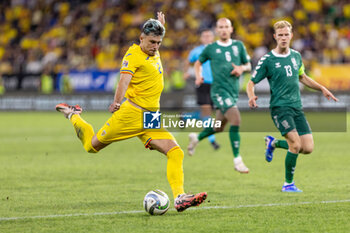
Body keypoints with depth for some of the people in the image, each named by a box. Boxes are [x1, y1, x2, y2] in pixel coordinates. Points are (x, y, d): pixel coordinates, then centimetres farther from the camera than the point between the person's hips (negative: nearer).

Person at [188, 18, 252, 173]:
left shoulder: (238, 45, 11)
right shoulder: (211, 48, 4)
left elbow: (248, 65, 17)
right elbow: (198, 62, 19)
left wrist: (241, 68, -5)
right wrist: (198, 76, 1)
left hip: (234, 90, 5)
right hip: (219, 89, -5)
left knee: (219, 127, 14)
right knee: (236, 120, -21)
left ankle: (196, 138, 43)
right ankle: (237, 160, -16)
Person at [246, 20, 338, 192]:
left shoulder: (296, 56, 11)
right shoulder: (267, 60, -5)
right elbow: (251, 83, -1)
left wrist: (322, 89, 22)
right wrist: (251, 97, -22)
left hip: (297, 107, 6)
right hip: (280, 108, -6)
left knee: (308, 148, -4)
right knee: (295, 144, -20)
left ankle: (274, 143, 23)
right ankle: (288, 184, -2)